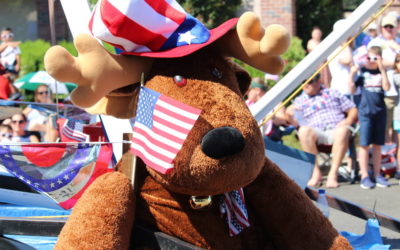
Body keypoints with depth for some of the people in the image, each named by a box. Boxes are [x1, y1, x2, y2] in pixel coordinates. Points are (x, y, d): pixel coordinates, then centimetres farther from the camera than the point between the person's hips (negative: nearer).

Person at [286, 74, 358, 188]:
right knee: (304, 130, -36)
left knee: (343, 130, -38)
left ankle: (333, 173, -38)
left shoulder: (333, 93, 24)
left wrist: (349, 120, -2)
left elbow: (353, 110, 21)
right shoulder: (300, 100, 24)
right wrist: (290, 115, -11)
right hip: (316, 134, 1)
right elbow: (296, 123, 12)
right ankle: (316, 172, -31)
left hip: (336, 129, -1)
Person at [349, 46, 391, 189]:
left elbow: (386, 87, -8)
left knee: (377, 145, 8)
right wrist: (352, 74, -14)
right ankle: (364, 176, 1)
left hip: (380, 111, 2)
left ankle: (377, 175, 15)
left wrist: (382, 70, -13)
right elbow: (352, 89, -1)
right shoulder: (362, 71, 3)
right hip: (365, 111, -2)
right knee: (365, 144, -3)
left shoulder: (381, 72, 7)